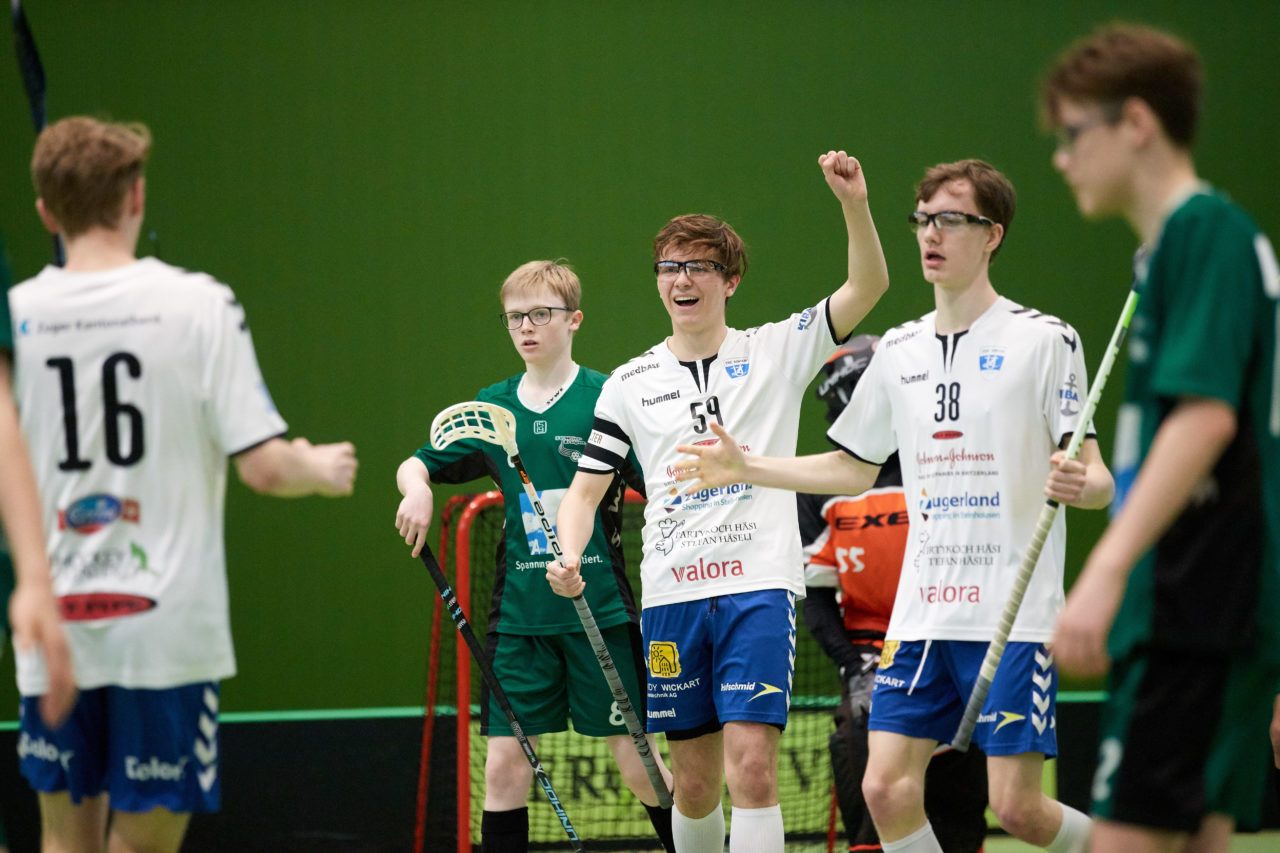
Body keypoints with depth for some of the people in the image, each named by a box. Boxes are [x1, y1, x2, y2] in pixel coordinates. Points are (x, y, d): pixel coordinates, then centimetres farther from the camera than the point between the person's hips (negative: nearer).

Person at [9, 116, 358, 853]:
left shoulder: (16, 316, 0)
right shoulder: (199, 306, -7)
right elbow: (263, 465, -9)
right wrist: (321, 469, 12)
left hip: (55, 630, 3)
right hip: (165, 626, -3)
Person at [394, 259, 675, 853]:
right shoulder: (493, 406, 8)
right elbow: (417, 464, 18)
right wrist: (417, 488, -6)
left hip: (599, 608, -3)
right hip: (520, 618, 3)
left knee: (637, 760, 0)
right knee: (505, 764, -1)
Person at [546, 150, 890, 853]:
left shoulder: (775, 352, 5)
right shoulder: (629, 385, 11)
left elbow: (867, 286, -5)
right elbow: (586, 488, 13)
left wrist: (854, 204, -21)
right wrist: (568, 558, -7)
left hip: (757, 586, -3)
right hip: (672, 593, 3)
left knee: (751, 768, -15)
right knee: (695, 781, 7)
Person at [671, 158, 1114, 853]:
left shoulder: (1043, 340, -4)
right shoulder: (900, 351, 13)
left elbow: (1097, 478, -7)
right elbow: (852, 470, 25)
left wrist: (1080, 485, -31)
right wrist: (745, 469, 15)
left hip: (1015, 615, -5)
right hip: (922, 614, 5)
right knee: (886, 789, -6)